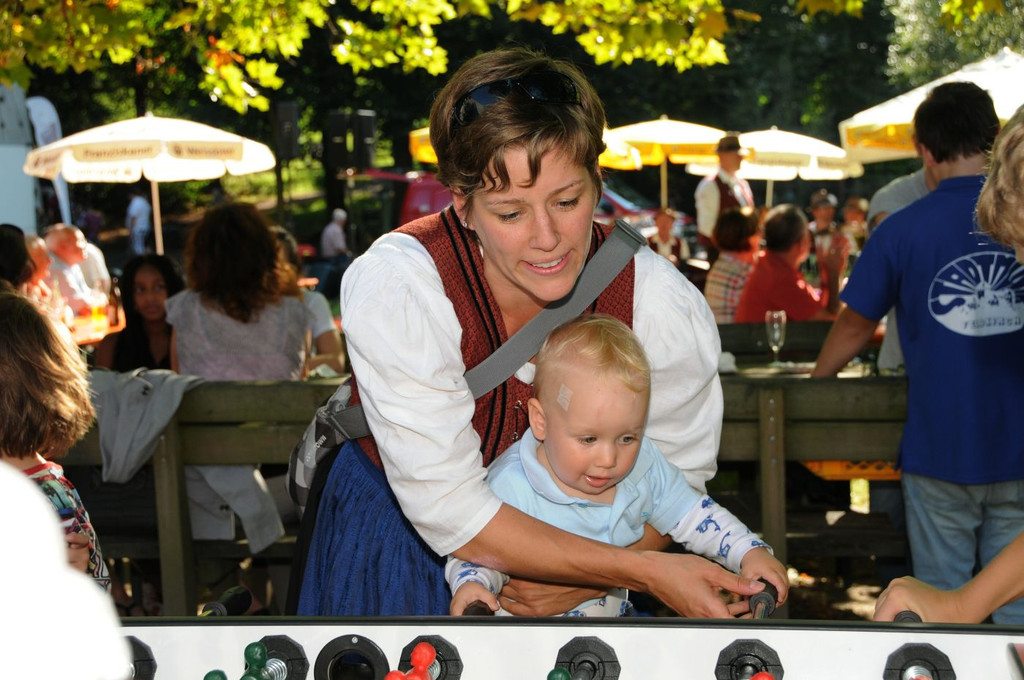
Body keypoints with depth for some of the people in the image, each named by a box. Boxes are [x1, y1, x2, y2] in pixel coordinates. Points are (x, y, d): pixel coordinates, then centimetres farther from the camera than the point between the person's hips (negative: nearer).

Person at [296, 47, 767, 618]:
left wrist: (582, 584, -26)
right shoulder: (394, 287, -32)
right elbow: (450, 511, -31)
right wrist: (645, 571, -34)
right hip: (400, 534, -1)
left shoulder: (669, 307, -24)